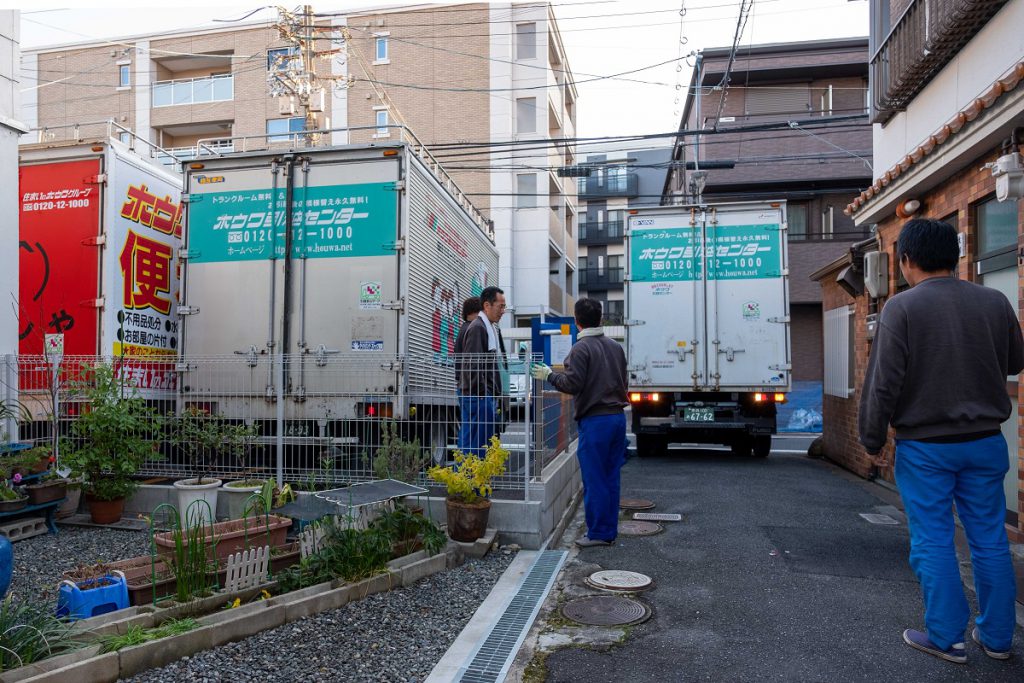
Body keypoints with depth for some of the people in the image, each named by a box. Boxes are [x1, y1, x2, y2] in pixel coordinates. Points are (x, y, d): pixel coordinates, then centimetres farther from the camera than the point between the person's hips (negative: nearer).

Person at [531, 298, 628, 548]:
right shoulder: (615, 347, 13)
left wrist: (549, 375, -2)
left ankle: (597, 534, 6)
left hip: (595, 420, -7)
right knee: (611, 478, 12)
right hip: (618, 416, 7)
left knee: (594, 480, 0)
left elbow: (572, 384, -16)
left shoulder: (581, 348, -9)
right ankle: (609, 531, 19)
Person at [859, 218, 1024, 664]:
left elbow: (883, 382, -15)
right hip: (985, 442, 5)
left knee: (932, 543, 7)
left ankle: (946, 638, 15)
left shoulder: (902, 307, -13)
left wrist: (872, 440, -5)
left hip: (924, 445, -4)